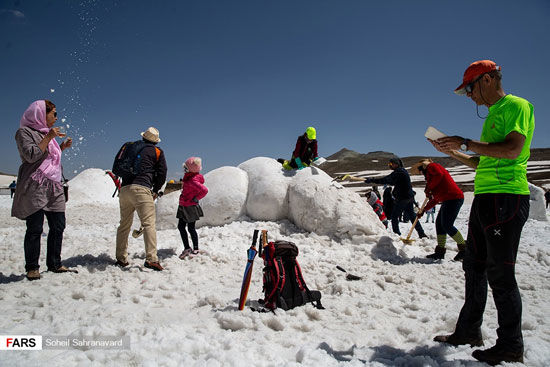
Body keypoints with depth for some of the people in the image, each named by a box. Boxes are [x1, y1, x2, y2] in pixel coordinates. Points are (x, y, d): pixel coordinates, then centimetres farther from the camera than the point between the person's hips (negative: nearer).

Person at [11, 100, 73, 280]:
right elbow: (31, 155, -15)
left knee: (58, 227, 6)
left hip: (54, 187, 8)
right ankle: (32, 268, 7)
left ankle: (54, 264, 16)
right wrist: (48, 138, -12)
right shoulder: (25, 132, -1)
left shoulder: (47, 133, 22)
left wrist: (62, 147, 16)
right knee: (35, 229, -4)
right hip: (34, 187, -8)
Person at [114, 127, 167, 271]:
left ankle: (121, 258, 19)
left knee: (124, 224, 14)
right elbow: (162, 173, 8)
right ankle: (151, 259, -20)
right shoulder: (157, 151, 11)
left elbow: (116, 168, 22)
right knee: (149, 223, -9)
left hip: (124, 189, 5)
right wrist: (156, 191, 20)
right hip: (141, 189, -5)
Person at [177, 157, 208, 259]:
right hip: (183, 206, 10)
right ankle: (187, 248, 20)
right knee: (181, 226, 14)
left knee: (191, 228, 3)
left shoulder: (192, 180, -26)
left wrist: (195, 199, -22)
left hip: (190, 207, -10)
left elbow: (204, 190, -35)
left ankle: (195, 249, 17)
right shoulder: (188, 177, 4)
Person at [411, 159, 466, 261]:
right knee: (439, 223, 9)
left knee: (447, 225, -11)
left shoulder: (431, 166, 3)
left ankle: (464, 248, 0)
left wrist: (429, 188, -13)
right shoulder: (429, 175, 28)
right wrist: (423, 210, 26)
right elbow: (435, 199, 27)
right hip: (448, 199, 10)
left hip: (453, 198, -10)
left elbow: (439, 174, -22)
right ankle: (440, 251, 13)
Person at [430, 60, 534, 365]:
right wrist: (452, 153, 14)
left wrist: (465, 142, -15)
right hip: (484, 197, 10)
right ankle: (469, 331, 25)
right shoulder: (493, 115, 23)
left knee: (500, 274, -4)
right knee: (474, 267, 13)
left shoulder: (517, 106, -4)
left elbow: (512, 150, -20)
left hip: (506, 197, -9)